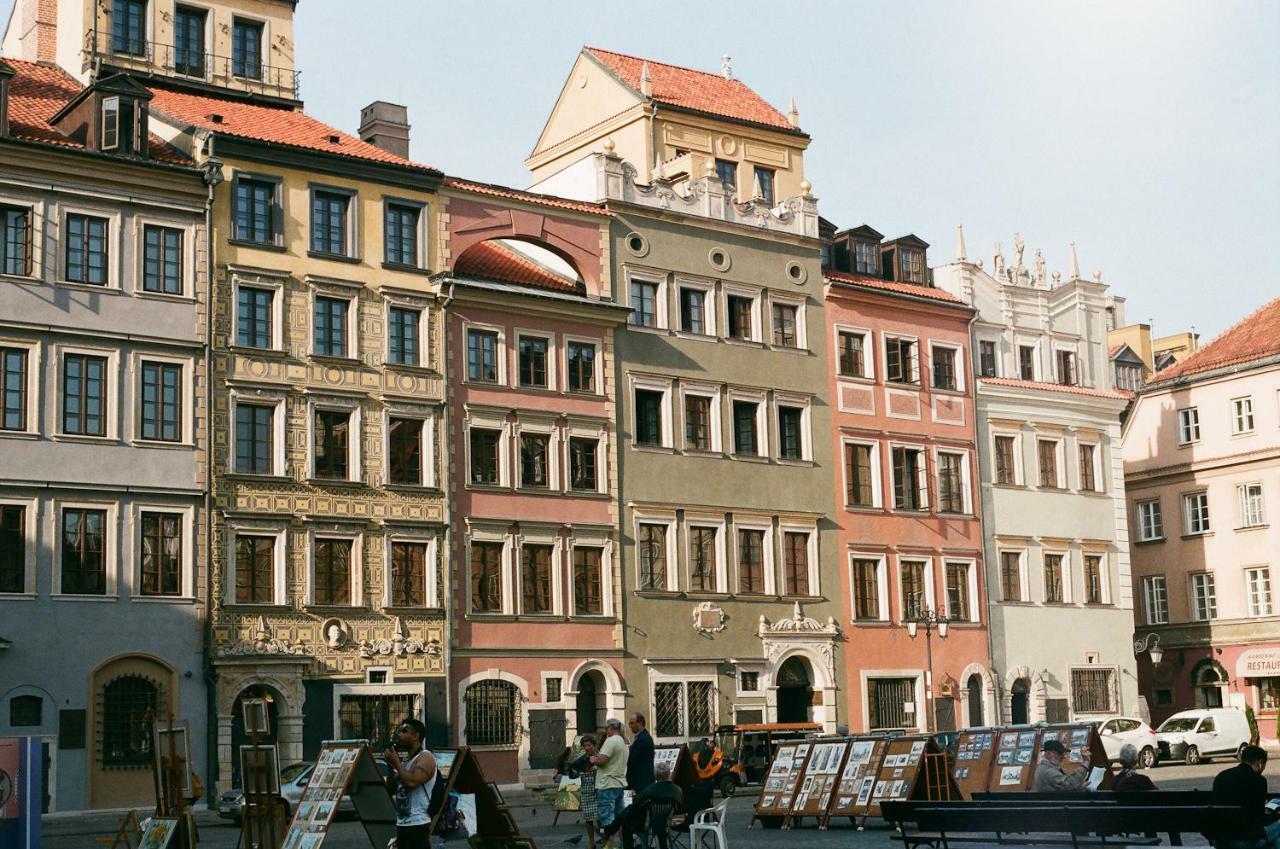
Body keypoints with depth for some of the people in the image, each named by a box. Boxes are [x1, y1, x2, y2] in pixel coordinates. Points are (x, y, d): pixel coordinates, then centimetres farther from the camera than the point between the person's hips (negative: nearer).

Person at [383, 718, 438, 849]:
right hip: (402, 824, 10)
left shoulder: (425, 758, -9)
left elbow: (412, 782, -25)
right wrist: (391, 766, 5)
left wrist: (396, 763, -12)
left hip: (417, 825, -10)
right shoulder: (406, 761, 18)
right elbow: (390, 790, 18)